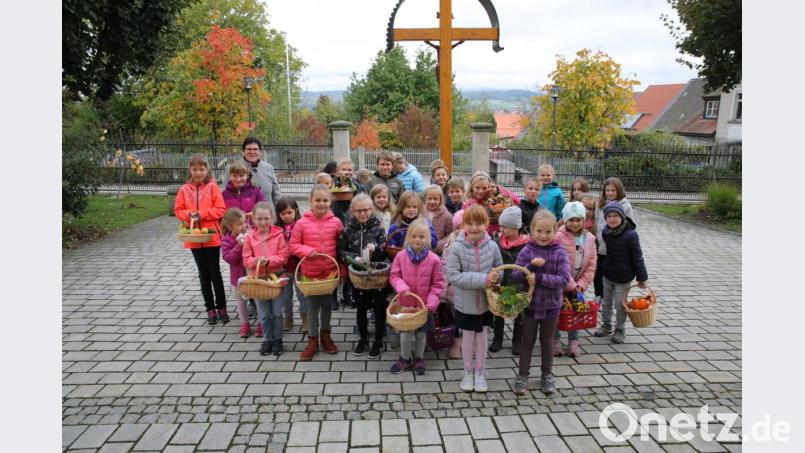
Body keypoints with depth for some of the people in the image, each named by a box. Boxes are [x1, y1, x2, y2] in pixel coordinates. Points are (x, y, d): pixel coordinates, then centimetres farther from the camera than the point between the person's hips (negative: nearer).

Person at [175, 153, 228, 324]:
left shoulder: (212, 187, -6)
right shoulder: (185, 190, 3)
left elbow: (221, 210, -10)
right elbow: (178, 210, 7)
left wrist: (201, 214, -17)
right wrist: (188, 215, -12)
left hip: (212, 237, -3)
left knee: (215, 273, 3)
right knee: (203, 274, 11)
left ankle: (221, 307, 16)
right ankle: (210, 308, 21)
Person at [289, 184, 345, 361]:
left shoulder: (336, 222, -6)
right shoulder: (302, 223, -10)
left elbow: (341, 247, 3)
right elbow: (293, 245, -2)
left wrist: (342, 270, 1)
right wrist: (307, 251, -21)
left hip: (331, 271, 1)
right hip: (310, 272, -1)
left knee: (327, 305, 16)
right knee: (312, 307, 10)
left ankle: (325, 335, 36)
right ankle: (312, 340, 25)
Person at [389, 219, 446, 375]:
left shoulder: (434, 259, -11)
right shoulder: (401, 256, -9)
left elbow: (438, 283, -6)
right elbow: (394, 276, -1)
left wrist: (432, 302, -14)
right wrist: (402, 287, -20)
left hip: (424, 304, 0)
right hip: (405, 303, 0)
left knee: (421, 332, 16)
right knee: (405, 332, 12)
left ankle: (419, 358, 38)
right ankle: (405, 358, 34)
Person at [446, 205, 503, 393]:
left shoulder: (492, 246, -10)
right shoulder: (456, 247, -18)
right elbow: (452, 275, -23)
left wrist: (495, 276, -21)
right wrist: (482, 279, -28)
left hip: (486, 301, 2)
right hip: (464, 302, -1)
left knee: (481, 336, 16)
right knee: (467, 336, 14)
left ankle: (480, 373, 35)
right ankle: (467, 372, 35)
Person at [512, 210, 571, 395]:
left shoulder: (559, 252, -10)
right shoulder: (526, 251, -9)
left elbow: (564, 279, -19)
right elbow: (516, 276, -12)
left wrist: (539, 277, -26)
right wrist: (531, 265, -28)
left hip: (551, 305, 0)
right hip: (530, 303, 0)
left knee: (547, 341, 17)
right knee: (527, 341, 13)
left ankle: (547, 375, 35)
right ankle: (523, 375, 28)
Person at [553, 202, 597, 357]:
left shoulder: (589, 239, -2)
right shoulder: (558, 237, -18)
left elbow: (591, 265, 0)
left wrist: (581, 284, -8)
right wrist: (571, 285, -18)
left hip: (577, 285, 4)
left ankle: (573, 342, 28)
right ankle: (556, 342, 24)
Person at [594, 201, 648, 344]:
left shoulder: (630, 235, -22)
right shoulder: (605, 232, -6)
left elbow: (637, 257, -16)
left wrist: (642, 277, -11)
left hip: (623, 277, -5)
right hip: (608, 274, 5)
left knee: (620, 305, 7)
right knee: (606, 302, 19)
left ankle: (620, 330, 27)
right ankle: (606, 325, 37)